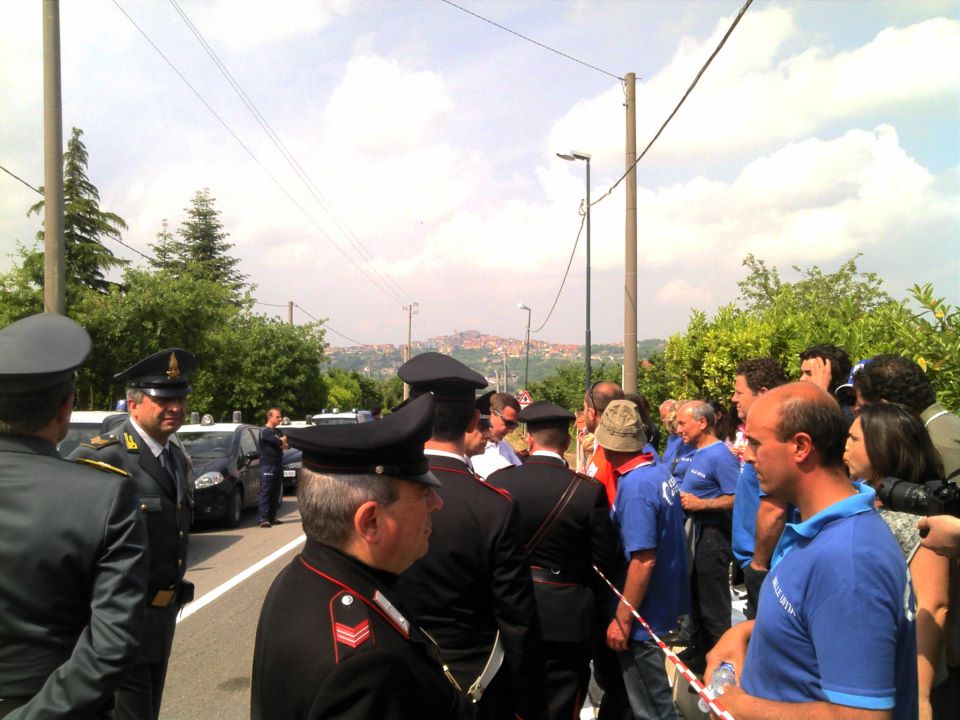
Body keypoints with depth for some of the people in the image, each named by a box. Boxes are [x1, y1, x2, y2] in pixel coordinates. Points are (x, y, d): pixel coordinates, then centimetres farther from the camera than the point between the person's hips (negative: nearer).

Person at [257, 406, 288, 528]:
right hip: (267, 466, -8)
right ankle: (264, 519, -10)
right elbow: (279, 442, -19)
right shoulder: (264, 431, -7)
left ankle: (272, 517, 13)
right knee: (265, 493, -8)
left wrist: (281, 443, -8)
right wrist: (283, 440, 3)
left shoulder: (278, 432, 20)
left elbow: (287, 445, 12)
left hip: (278, 466, 8)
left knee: (277, 494, 8)